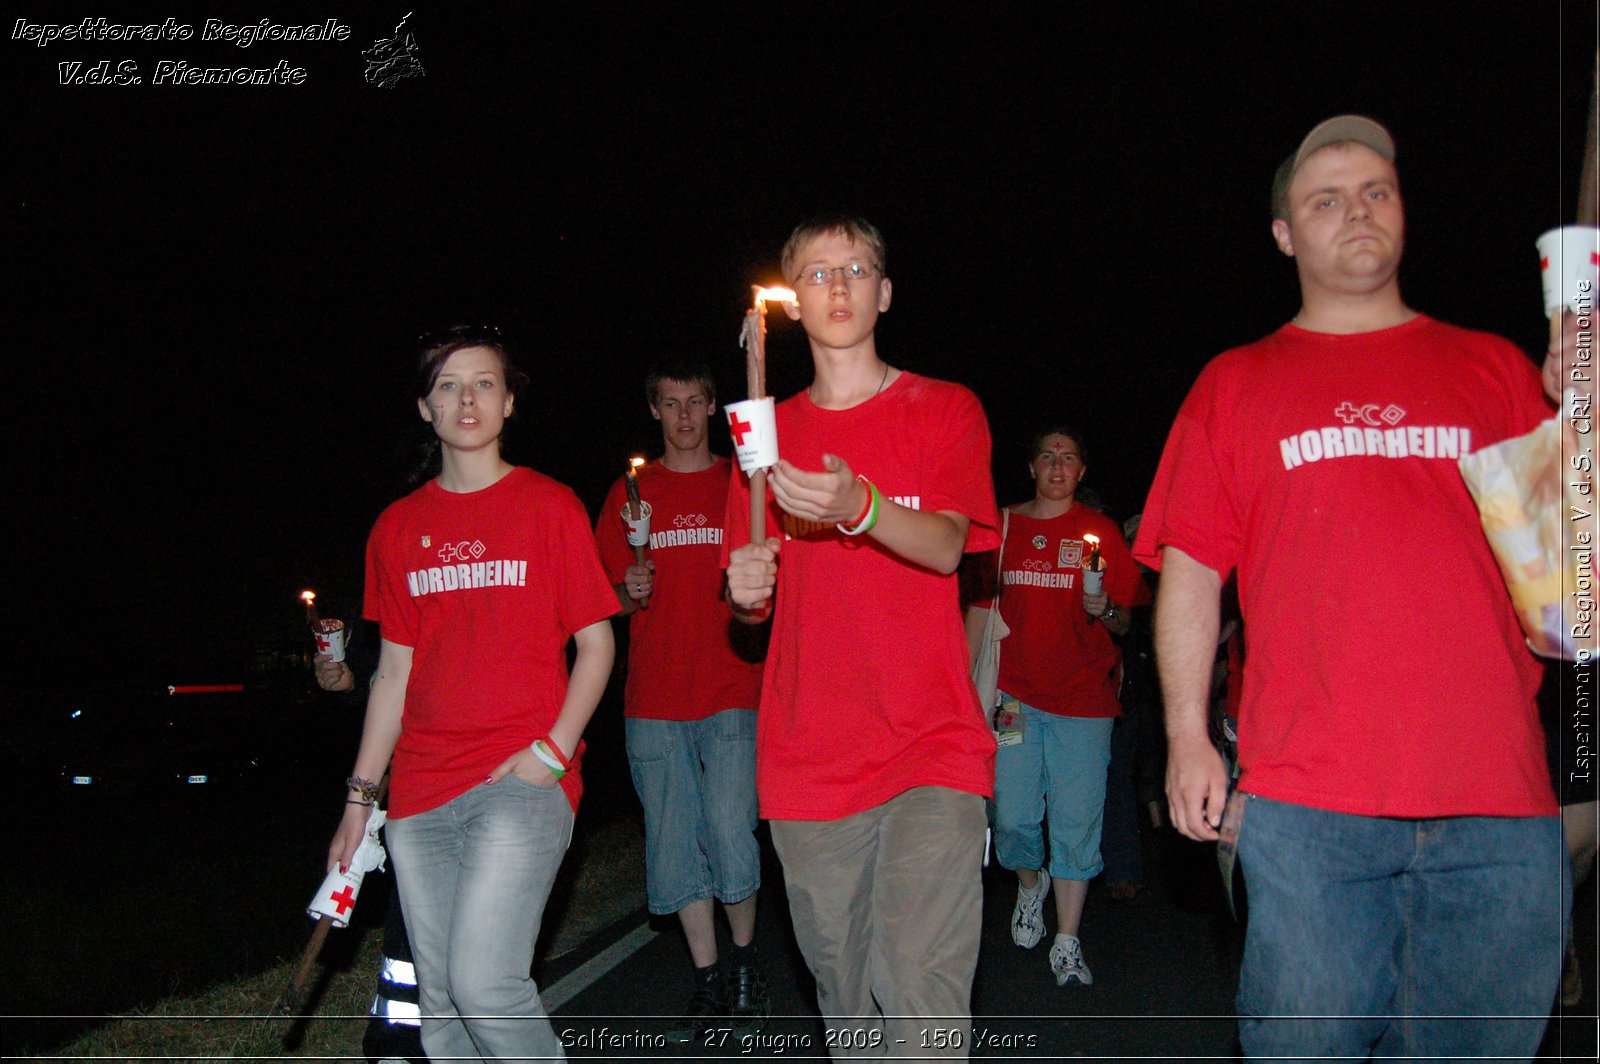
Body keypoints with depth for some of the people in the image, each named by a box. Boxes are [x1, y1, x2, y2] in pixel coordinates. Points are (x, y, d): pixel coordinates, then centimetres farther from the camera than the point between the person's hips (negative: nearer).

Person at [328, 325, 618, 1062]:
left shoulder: (550, 506, 2)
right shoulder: (399, 526, 14)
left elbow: (596, 644, 2)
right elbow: (394, 671, 16)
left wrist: (552, 752, -11)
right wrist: (360, 796, 13)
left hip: (523, 781, -4)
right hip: (421, 794, 5)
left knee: (483, 982, -16)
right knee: (440, 1003, 8)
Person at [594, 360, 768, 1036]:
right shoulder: (631, 493, 12)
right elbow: (605, 596, 14)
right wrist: (629, 593, -7)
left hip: (731, 695, -2)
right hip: (654, 702, 2)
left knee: (731, 841, -8)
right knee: (675, 847, 6)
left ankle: (745, 962, 17)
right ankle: (708, 981, 20)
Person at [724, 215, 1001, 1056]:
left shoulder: (945, 410, 6)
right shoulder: (768, 431, 15)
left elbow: (945, 547, -10)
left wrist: (859, 507, -30)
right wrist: (746, 588, -7)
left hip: (930, 747, -3)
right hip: (807, 759, 3)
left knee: (923, 992, -14)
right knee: (843, 994, 10)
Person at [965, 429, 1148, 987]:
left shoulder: (1099, 531, 5)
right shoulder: (1004, 525, 9)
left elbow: (1124, 622, 6)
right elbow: (980, 607, 12)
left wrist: (1104, 609, -17)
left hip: (1083, 696, -1)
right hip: (1015, 693, 1)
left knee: (1076, 824, -2)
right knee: (1013, 819, 1)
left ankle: (1067, 945, 10)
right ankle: (1031, 883, 34)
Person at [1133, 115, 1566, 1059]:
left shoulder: (1494, 368, 15)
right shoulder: (1235, 386, 12)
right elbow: (1191, 570, 8)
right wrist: (1188, 735, 0)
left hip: (1498, 802, 2)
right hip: (1306, 802, -1)